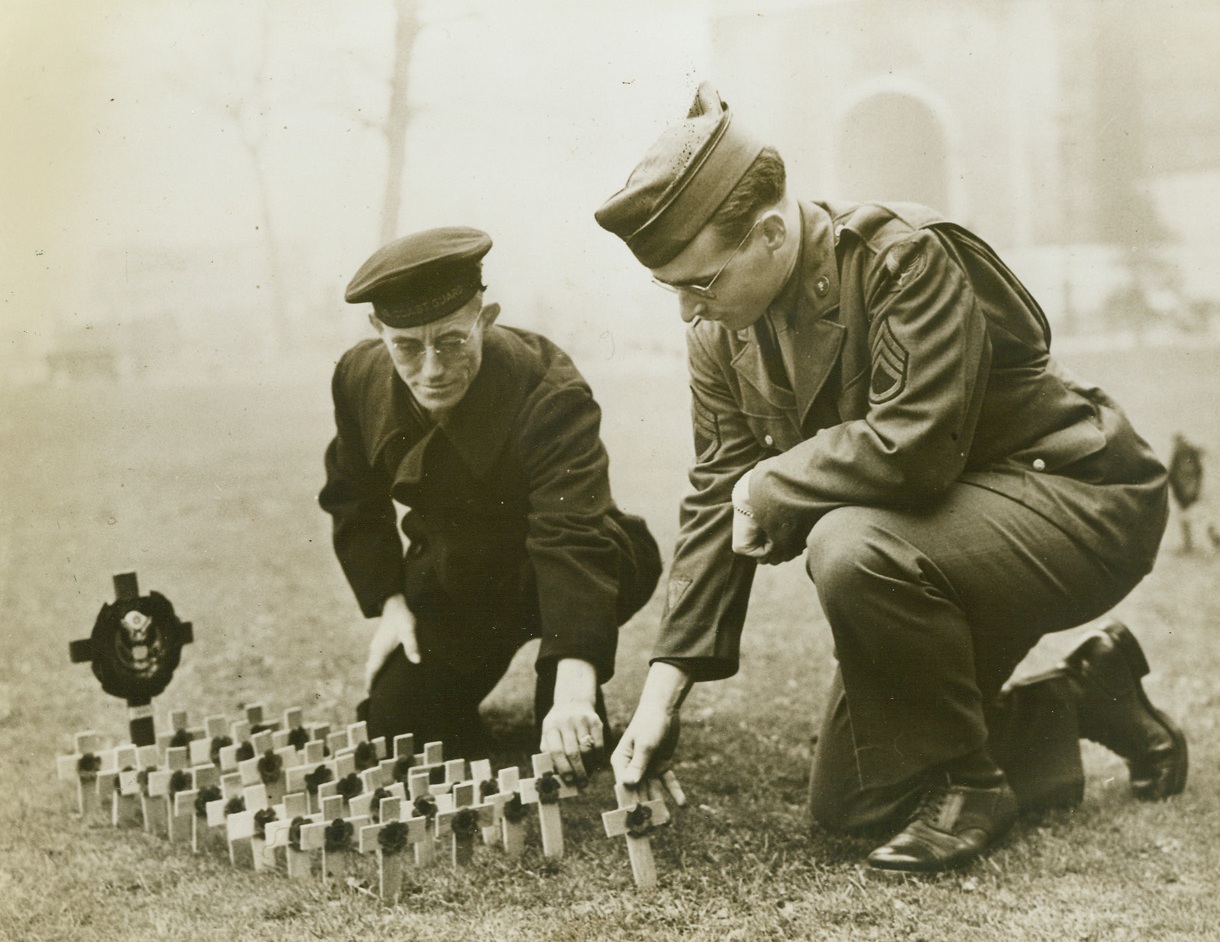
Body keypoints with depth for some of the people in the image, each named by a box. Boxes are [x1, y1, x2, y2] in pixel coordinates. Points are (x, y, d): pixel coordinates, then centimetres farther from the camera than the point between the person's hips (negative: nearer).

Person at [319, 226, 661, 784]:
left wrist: (573, 686, -57)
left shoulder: (549, 394, -33)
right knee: (390, 729, -7)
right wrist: (389, 603, -7)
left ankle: (569, 722, -11)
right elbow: (354, 501, 4)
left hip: (546, 572, -4)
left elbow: (575, 536, -46)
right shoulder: (360, 378, -14)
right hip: (452, 579, 4)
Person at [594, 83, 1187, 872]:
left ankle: (964, 784, -13)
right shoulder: (722, 330, -3)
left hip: (1077, 504, -8)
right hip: (933, 536, 8)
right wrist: (668, 677, -9)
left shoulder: (906, 257, -25)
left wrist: (770, 486, -21)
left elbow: (913, 444, -36)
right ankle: (1082, 699, 21)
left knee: (851, 545, -37)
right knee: (848, 805, 7)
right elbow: (718, 502, -2)